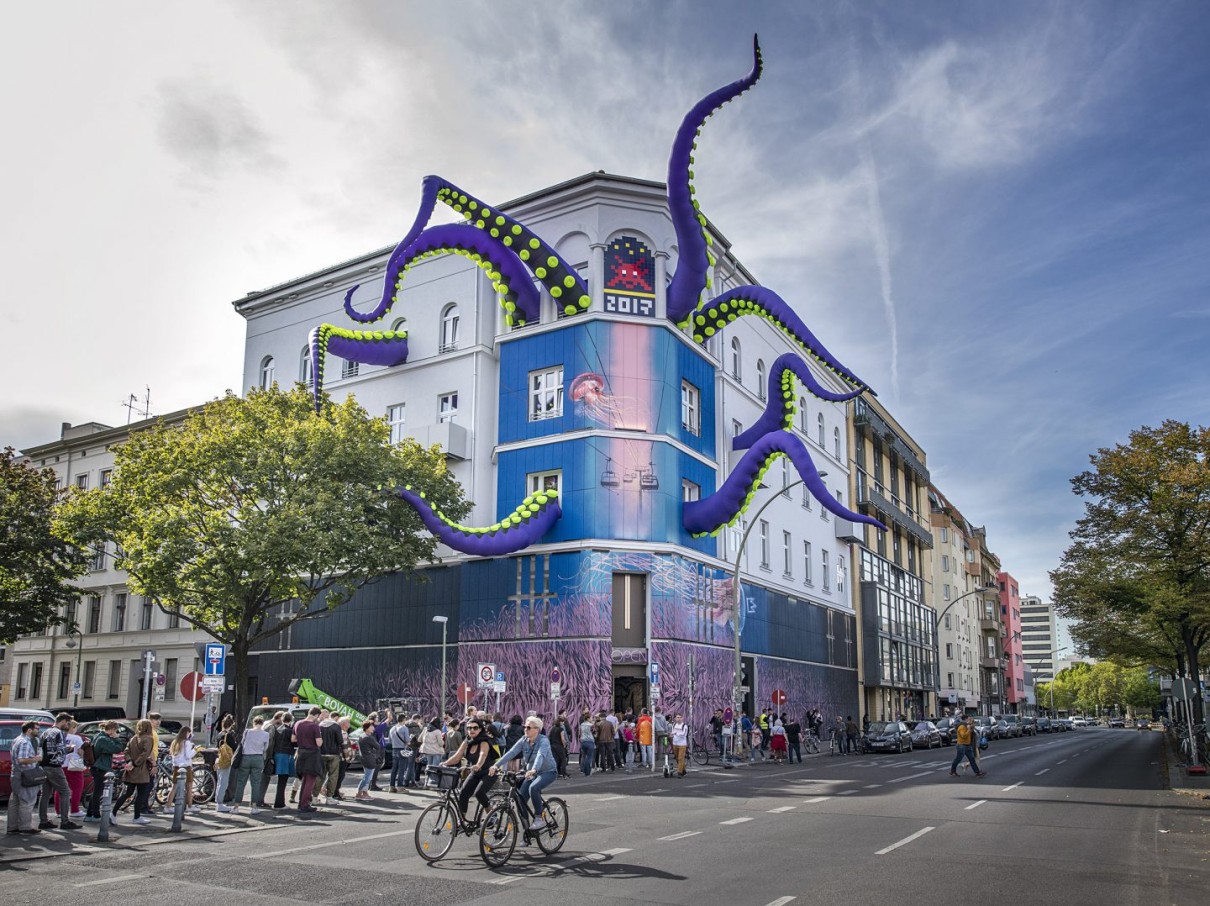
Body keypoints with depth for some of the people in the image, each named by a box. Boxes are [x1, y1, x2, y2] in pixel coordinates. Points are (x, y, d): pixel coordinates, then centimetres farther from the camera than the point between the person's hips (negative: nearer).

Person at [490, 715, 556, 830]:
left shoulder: (543, 741, -20)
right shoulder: (523, 741, -4)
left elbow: (541, 755, -39)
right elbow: (511, 753, -16)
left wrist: (533, 770, -58)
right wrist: (496, 765, -30)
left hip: (548, 772, -6)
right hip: (532, 773, 6)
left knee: (533, 788, -33)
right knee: (520, 798, -6)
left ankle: (539, 819, -18)